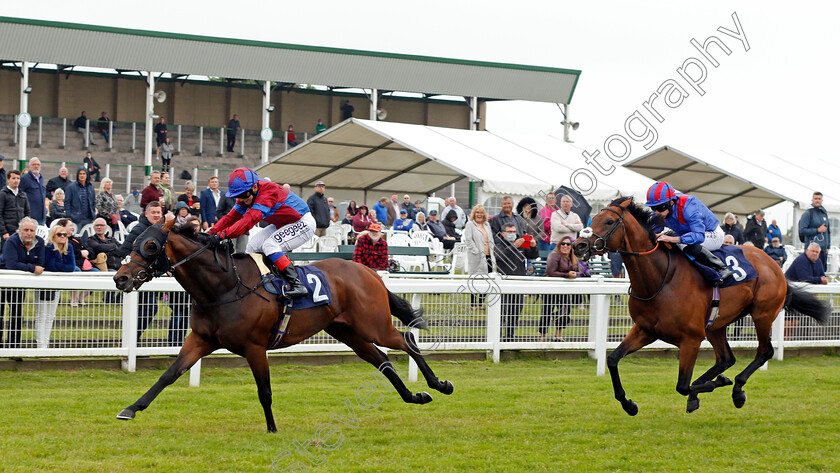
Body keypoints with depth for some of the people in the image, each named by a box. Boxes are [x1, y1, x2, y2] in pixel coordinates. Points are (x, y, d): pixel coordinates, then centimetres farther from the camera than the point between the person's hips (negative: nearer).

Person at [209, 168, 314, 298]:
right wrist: (210, 233, -21)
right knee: (253, 246, -1)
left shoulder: (269, 192, -33)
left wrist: (224, 234, -53)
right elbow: (231, 217, -5)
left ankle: (297, 286, -31)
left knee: (269, 245, -27)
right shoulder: (247, 195, -4)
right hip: (283, 224, 10)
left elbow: (250, 220, -44)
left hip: (304, 223, -10)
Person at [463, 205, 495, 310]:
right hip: (477, 257, -6)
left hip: (488, 256, 6)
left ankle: (481, 304, 10)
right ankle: (473, 304, 2)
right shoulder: (470, 224, 0)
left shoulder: (487, 225, 19)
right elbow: (468, 240, -9)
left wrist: (491, 251, 9)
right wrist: (477, 252, -15)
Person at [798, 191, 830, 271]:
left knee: (823, 269, 6)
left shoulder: (824, 213, 16)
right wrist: (818, 230, -12)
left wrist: (828, 246, 15)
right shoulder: (808, 213, -4)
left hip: (823, 249, 7)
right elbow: (802, 231, -11)